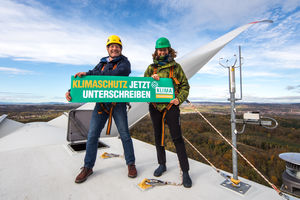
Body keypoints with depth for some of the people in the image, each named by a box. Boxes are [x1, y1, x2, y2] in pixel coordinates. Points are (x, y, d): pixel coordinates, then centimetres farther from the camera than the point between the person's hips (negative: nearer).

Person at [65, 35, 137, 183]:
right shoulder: (102, 64, 16)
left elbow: (114, 75, -19)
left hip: (118, 103, -4)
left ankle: (131, 164, 20)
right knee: (92, 135, 3)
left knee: (124, 134, 2)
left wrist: (89, 74, -21)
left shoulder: (124, 63, 1)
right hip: (101, 103, 4)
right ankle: (88, 167, 21)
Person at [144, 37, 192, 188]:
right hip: (155, 106, 4)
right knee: (158, 136, 13)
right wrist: (151, 78, -13)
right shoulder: (151, 67, 12)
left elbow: (185, 85, 4)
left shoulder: (176, 66, 6)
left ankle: (185, 172, 9)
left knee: (177, 138, -5)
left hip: (171, 106, -3)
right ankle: (162, 164, 32)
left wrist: (180, 99, -13)